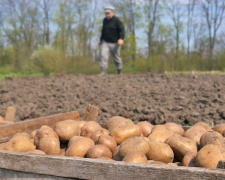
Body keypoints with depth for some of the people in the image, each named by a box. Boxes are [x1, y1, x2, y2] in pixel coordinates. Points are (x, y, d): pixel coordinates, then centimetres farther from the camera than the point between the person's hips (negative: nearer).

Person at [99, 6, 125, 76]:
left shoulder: (117, 20, -13)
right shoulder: (105, 20, 6)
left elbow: (122, 30, -21)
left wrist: (121, 39, -37)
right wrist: (101, 40, 24)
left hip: (115, 43, -4)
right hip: (105, 42, 5)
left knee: (116, 57, 7)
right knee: (103, 55, -14)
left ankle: (119, 70, 30)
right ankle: (104, 71, -13)